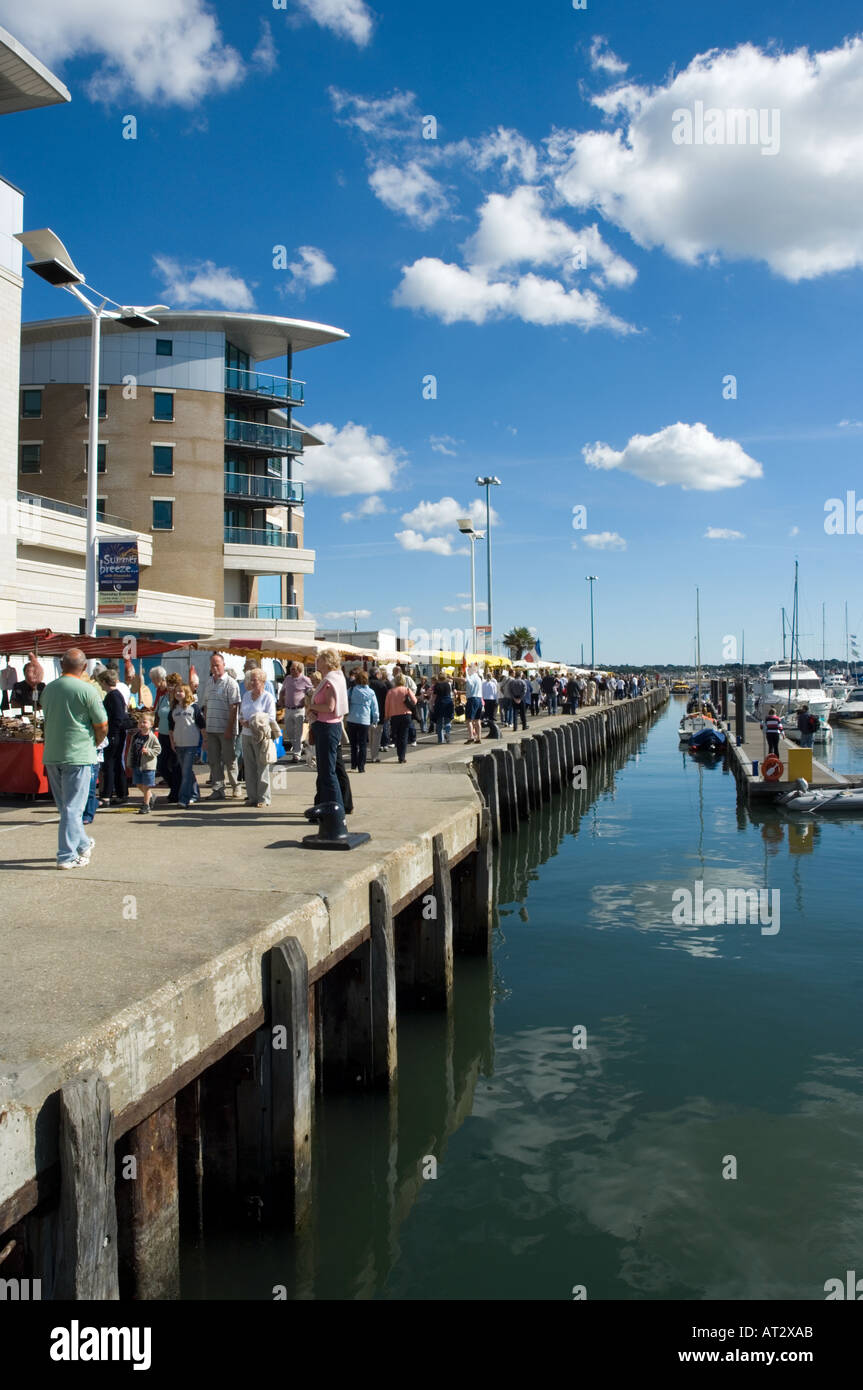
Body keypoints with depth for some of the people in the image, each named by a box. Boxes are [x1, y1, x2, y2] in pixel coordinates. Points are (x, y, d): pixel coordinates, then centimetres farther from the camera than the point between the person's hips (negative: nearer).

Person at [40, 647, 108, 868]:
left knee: (65, 805, 17)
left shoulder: (48, 689, 5)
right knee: (73, 807, 0)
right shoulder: (87, 690, -12)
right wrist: (95, 743, 12)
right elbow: (102, 726, -10)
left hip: (51, 756, 6)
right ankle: (67, 856, 0)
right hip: (78, 755, -6)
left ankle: (82, 844, 33)